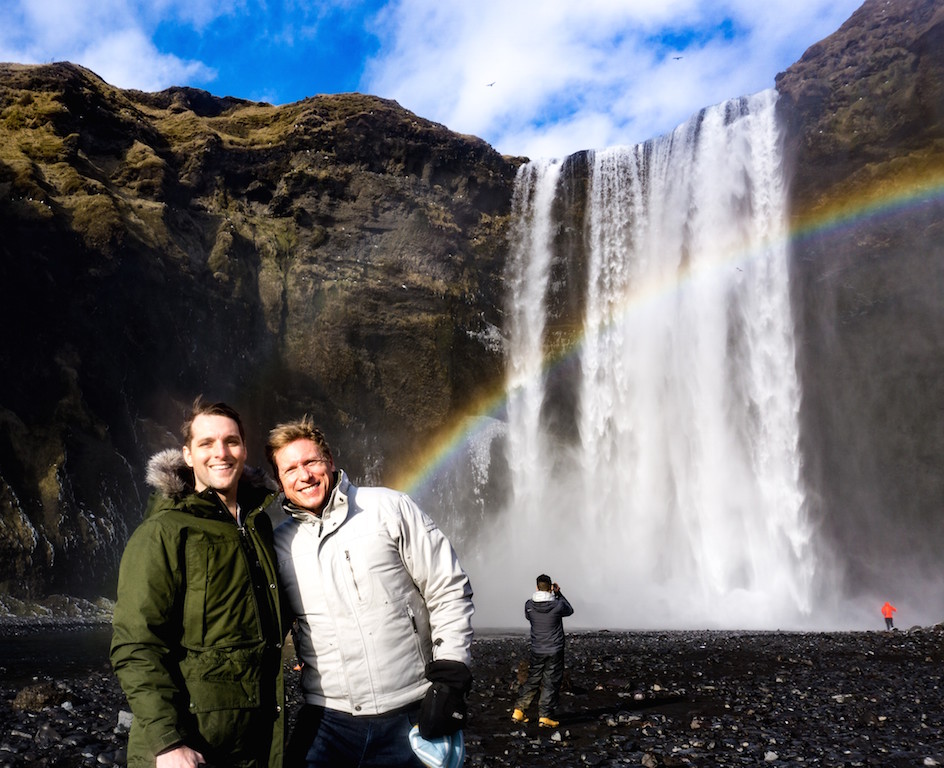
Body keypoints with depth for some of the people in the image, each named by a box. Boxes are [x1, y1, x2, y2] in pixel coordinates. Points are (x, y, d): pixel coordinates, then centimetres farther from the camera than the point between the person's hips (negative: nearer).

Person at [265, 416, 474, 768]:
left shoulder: (389, 508, -4)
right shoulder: (280, 544, 6)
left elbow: (449, 591, -5)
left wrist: (450, 680, -10)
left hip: (408, 715, -2)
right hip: (327, 722, 3)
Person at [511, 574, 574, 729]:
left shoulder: (529, 605, -8)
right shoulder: (558, 605, -15)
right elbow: (569, 610, 7)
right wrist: (559, 593, 11)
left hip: (536, 652, 3)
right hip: (554, 652, -3)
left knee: (532, 681, 15)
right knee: (551, 684, 5)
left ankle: (518, 711, 16)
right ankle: (544, 717, 5)